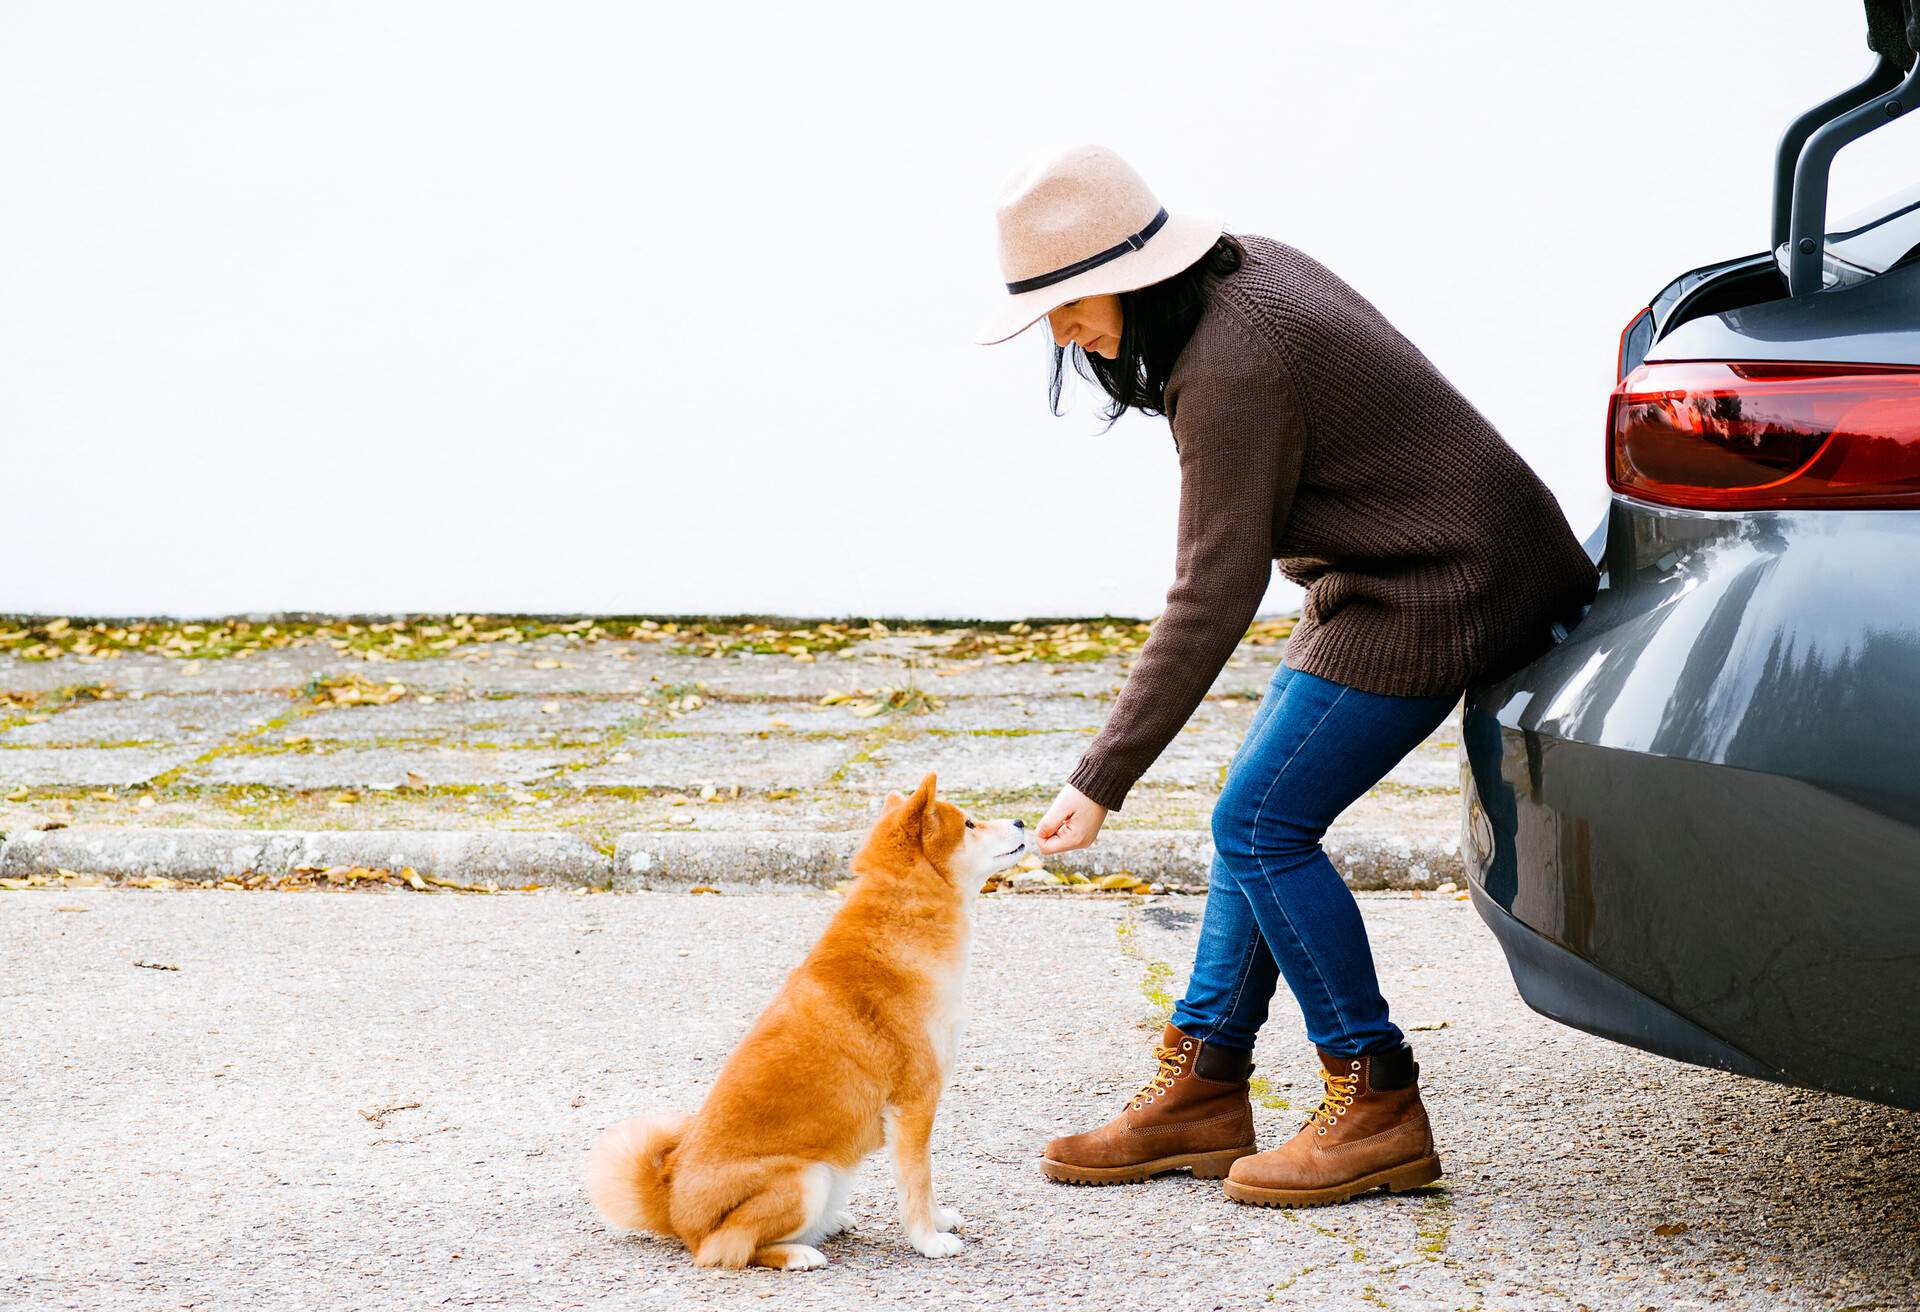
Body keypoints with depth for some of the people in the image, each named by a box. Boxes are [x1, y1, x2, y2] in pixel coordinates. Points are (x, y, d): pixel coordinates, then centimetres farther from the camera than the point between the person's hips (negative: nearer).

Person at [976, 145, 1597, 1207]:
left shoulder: (1232, 371, -24)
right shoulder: (1242, 270, 5)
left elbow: (1212, 601, -25)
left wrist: (1099, 783, -22)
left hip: (1438, 594, -11)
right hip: (1399, 582, 11)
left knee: (1260, 827, -9)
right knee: (1258, 820, 10)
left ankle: (1379, 1107, -1)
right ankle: (1203, 1090, 15)